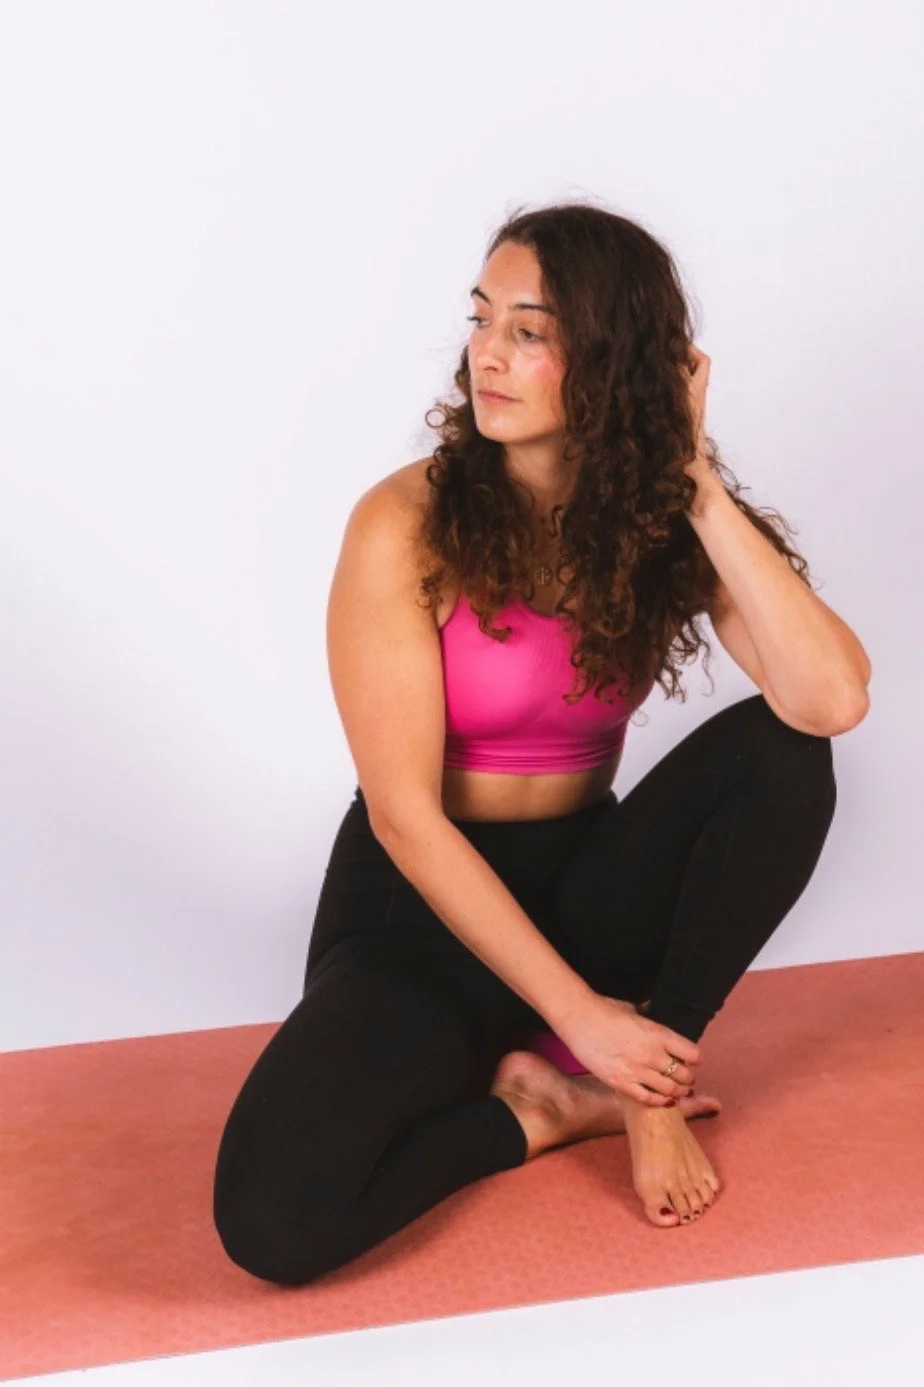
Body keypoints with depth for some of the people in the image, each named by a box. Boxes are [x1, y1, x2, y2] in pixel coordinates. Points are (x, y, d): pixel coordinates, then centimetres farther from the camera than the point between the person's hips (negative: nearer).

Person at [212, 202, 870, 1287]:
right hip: (424, 908, -3)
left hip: (585, 884, 3)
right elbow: (405, 814, -19)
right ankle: (546, 1107, -2)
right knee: (274, 1214, -28)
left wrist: (700, 491, -24)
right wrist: (577, 1014, -20)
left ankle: (645, 1084, -11)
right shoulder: (406, 526, -18)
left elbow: (833, 701, -25)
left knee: (776, 755, -25)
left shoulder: (664, 523, -7)